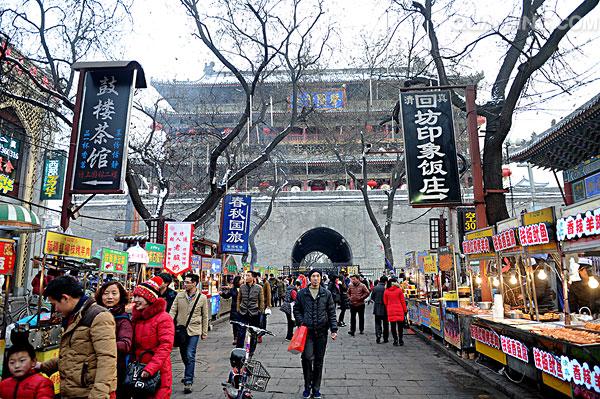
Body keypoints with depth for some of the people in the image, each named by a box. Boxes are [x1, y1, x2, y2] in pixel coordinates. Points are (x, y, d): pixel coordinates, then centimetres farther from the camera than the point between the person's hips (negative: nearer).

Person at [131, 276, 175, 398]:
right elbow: (134, 345, 17)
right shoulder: (136, 317, 9)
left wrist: (150, 369, -23)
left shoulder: (163, 318, -13)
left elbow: (165, 347, -19)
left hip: (158, 373, -6)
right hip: (139, 372, 7)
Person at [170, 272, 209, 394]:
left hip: (193, 331, -3)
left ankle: (188, 382, -1)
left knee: (190, 356, -9)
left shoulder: (202, 298, -4)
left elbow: (205, 316, 2)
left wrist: (204, 332, 3)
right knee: (184, 355, 17)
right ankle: (189, 374, 39)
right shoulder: (179, 296, 0)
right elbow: (173, 311, 0)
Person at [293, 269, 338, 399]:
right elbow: (296, 310, 10)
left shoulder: (326, 294, 3)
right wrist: (301, 322, -5)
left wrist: (334, 329, -2)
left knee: (319, 360, 9)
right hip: (307, 330, -1)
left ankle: (316, 388, 24)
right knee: (307, 358, -8)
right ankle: (307, 386, 13)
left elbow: (332, 313, 5)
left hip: (321, 331, 1)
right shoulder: (302, 293, 2)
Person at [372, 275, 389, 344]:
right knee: (385, 324, 11)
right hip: (384, 309, -3)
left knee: (377, 323, 9)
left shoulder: (375, 288, -2)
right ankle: (385, 339, 16)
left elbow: (372, 297, 5)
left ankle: (378, 337, -4)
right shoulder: (385, 288, -15)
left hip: (376, 308, 3)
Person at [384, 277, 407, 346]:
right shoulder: (399, 290, -5)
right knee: (400, 325, 9)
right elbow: (402, 301, -2)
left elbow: (385, 302, 5)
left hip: (391, 311, 1)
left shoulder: (386, 291, 1)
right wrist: (405, 310, 6)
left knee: (393, 326, 7)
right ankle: (400, 340, 13)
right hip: (399, 310, -1)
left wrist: (387, 310, 16)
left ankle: (395, 340, 8)